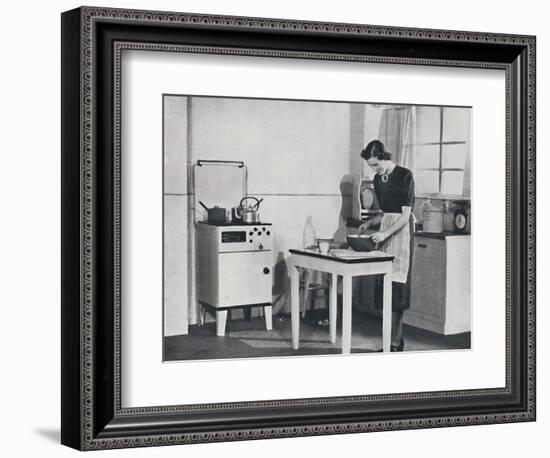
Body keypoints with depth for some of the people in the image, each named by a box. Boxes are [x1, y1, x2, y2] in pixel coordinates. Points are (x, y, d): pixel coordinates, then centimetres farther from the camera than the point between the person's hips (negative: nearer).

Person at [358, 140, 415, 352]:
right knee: (384, 285, 4)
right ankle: (396, 339, 11)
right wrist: (369, 223, 4)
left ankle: (394, 343, -7)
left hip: (401, 232, -7)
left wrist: (385, 233, -22)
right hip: (385, 233, 7)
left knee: (396, 285, -9)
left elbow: (405, 214, -14)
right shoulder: (378, 179, 12)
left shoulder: (405, 176, -10)